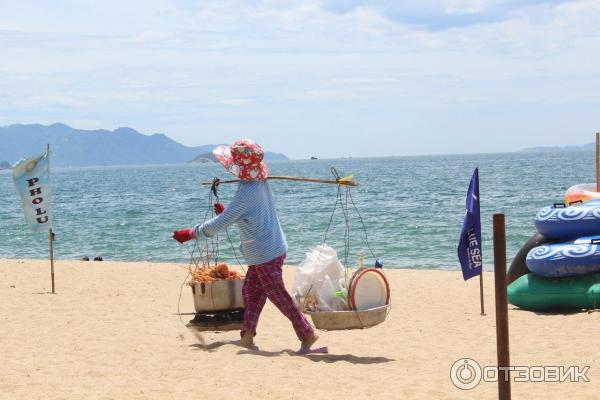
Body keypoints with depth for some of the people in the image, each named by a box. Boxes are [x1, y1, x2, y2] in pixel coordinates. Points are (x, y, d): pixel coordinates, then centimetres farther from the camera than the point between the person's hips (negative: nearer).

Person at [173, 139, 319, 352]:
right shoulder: (261, 183, 4)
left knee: (279, 298, 0)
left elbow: (219, 224, -22)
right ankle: (247, 336, 16)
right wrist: (226, 211, 10)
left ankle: (307, 334, 5)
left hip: (265, 254, -9)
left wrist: (190, 233, -12)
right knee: (250, 290, 14)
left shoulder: (246, 192, -24)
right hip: (274, 249, 9)